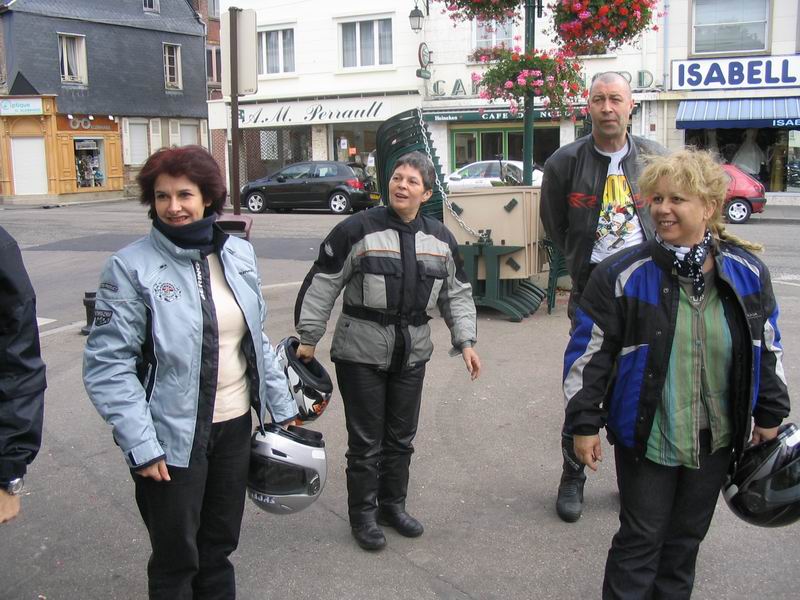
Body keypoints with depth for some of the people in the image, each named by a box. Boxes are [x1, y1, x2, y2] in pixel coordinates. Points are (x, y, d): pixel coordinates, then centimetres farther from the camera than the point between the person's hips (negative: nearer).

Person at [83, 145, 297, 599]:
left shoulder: (239, 254, 2)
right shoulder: (131, 267, -13)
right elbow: (107, 366, -14)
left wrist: (282, 405, 10)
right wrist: (141, 445, -18)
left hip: (236, 425, 5)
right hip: (172, 437, -4)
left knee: (221, 544, 20)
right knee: (176, 559, 11)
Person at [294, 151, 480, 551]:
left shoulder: (440, 239, 5)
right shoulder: (357, 230, -11)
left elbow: (456, 293, 12)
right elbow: (322, 285, -8)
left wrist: (465, 341, 5)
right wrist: (308, 338, -7)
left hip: (412, 353, 5)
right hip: (361, 352, -4)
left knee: (402, 437, 15)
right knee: (366, 440, 4)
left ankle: (393, 505, 34)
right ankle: (363, 515, 22)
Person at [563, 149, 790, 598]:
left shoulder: (748, 272, -4)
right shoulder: (624, 274, -15)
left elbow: (768, 349, 8)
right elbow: (589, 354, -9)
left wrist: (770, 415, 11)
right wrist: (584, 423, -8)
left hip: (716, 441, 4)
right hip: (646, 439, -3)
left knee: (687, 537, 19)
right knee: (641, 541, 8)